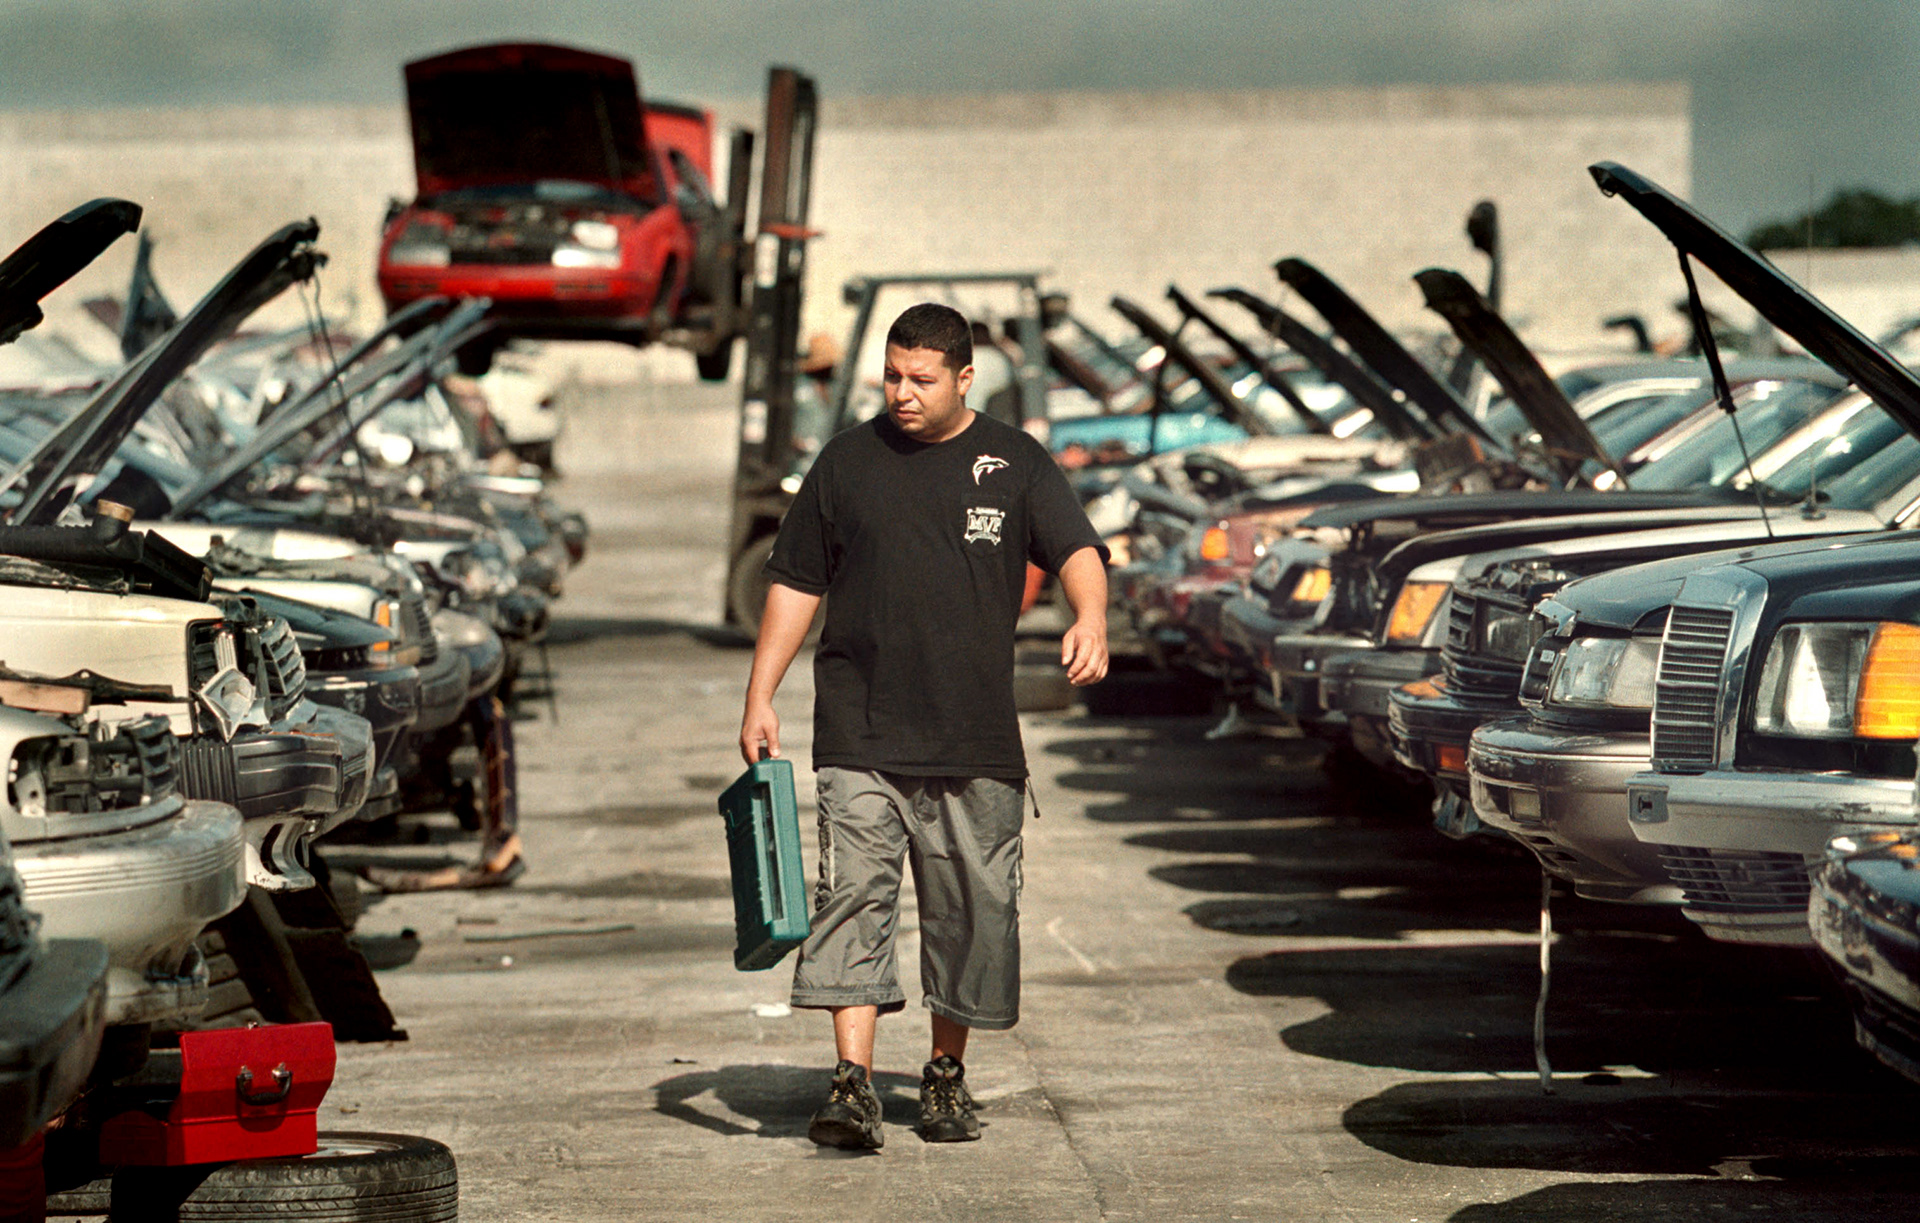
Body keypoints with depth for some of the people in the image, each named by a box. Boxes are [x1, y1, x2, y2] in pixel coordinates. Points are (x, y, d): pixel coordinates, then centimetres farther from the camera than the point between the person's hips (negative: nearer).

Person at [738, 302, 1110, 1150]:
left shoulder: (1014, 464, 6)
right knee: (853, 895, -11)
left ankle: (946, 1075, 20)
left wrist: (1089, 618, -29)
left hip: (976, 742, 0)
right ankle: (853, 1082, -15)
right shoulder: (848, 462, 9)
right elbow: (795, 583, 12)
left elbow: (1076, 548, -7)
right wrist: (760, 698, 6)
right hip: (859, 738, 0)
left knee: (971, 907, 5)